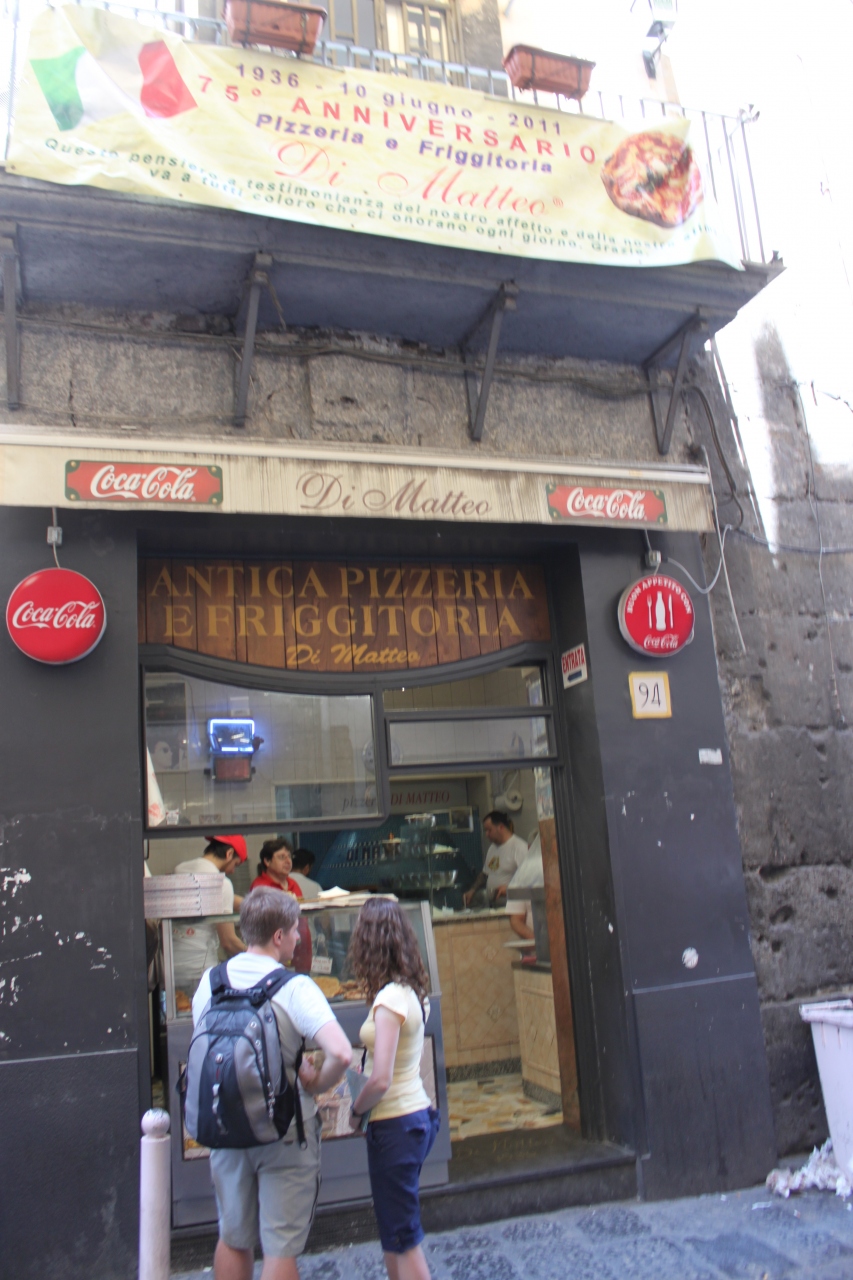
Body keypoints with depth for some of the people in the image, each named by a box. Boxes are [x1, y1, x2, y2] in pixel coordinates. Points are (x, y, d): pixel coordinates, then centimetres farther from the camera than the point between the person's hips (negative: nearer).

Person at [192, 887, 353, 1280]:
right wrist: (316, 1086, -9)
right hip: (285, 1130, -5)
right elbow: (341, 1054, -30)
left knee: (232, 1239, 22)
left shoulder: (211, 980, -4)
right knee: (281, 1248, 9)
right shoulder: (294, 987, -19)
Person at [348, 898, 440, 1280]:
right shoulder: (413, 991, 4)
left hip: (394, 1124, -8)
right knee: (394, 1232, 20)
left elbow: (380, 1081, -25)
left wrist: (356, 1110, -7)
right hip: (418, 1116, 8)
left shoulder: (389, 998, -22)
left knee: (402, 1238, 5)